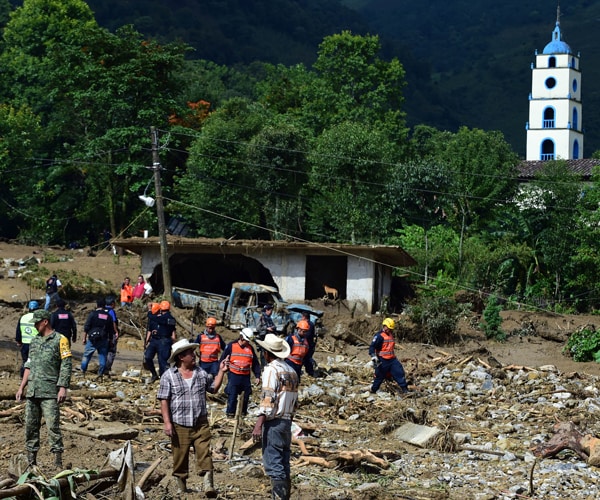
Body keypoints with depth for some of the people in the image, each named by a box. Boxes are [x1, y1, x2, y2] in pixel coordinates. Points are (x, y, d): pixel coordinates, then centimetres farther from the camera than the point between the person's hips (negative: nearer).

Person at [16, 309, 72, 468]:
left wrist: (63, 388, -16)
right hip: (32, 392, 7)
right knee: (30, 426, 7)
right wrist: (21, 387, 18)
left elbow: (66, 365, -7)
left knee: (52, 425, -11)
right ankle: (31, 462, 14)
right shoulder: (35, 340, 18)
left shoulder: (60, 340, -2)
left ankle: (58, 463, -10)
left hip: (49, 392, -7)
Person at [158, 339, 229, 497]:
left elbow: (213, 388, 22)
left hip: (201, 424, 2)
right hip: (179, 425, -2)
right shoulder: (169, 375, -3)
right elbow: (164, 400, -5)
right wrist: (167, 422, -11)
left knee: (205, 454, -9)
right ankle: (180, 487, 22)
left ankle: (208, 484, -14)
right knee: (180, 457, 8)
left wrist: (221, 372, 12)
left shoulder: (201, 373, 8)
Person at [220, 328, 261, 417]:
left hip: (246, 377, 4)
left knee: (246, 396, 7)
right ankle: (230, 413, 1)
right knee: (232, 396, -7)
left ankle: (243, 412, 20)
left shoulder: (250, 348, 9)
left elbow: (255, 364, 13)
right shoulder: (231, 346, -2)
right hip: (233, 376, -4)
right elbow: (223, 359, 3)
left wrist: (257, 376, 6)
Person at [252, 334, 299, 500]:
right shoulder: (291, 370, 13)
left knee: (273, 464, -8)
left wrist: (259, 424, -20)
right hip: (287, 422, 8)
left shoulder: (272, 369, -11)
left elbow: (268, 399, -19)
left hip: (273, 422, -8)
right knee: (283, 465, 12)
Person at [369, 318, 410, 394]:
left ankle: (405, 389, -2)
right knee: (379, 376, 1)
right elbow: (372, 347, -18)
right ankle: (373, 391, 16)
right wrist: (373, 357, -30)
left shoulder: (390, 335, 14)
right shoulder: (379, 336, -12)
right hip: (382, 361, -7)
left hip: (392, 359, 7)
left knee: (399, 372, -4)